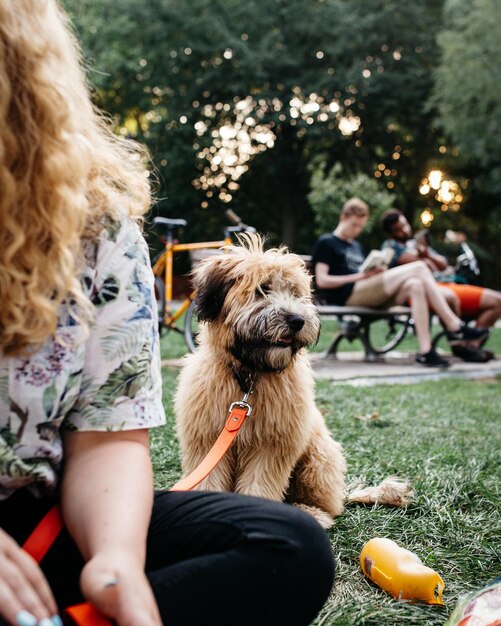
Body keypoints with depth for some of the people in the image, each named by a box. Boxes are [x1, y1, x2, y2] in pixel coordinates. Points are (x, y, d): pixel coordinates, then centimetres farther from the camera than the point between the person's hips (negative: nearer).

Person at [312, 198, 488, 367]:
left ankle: (425, 351, -31)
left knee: (415, 285, -24)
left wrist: (374, 274, 0)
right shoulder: (326, 243, 9)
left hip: (368, 295, 8)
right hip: (347, 295, -7)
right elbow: (322, 281, -5)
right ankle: (455, 326, -24)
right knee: (418, 268, -20)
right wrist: (360, 276, -8)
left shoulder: (357, 247, 33)